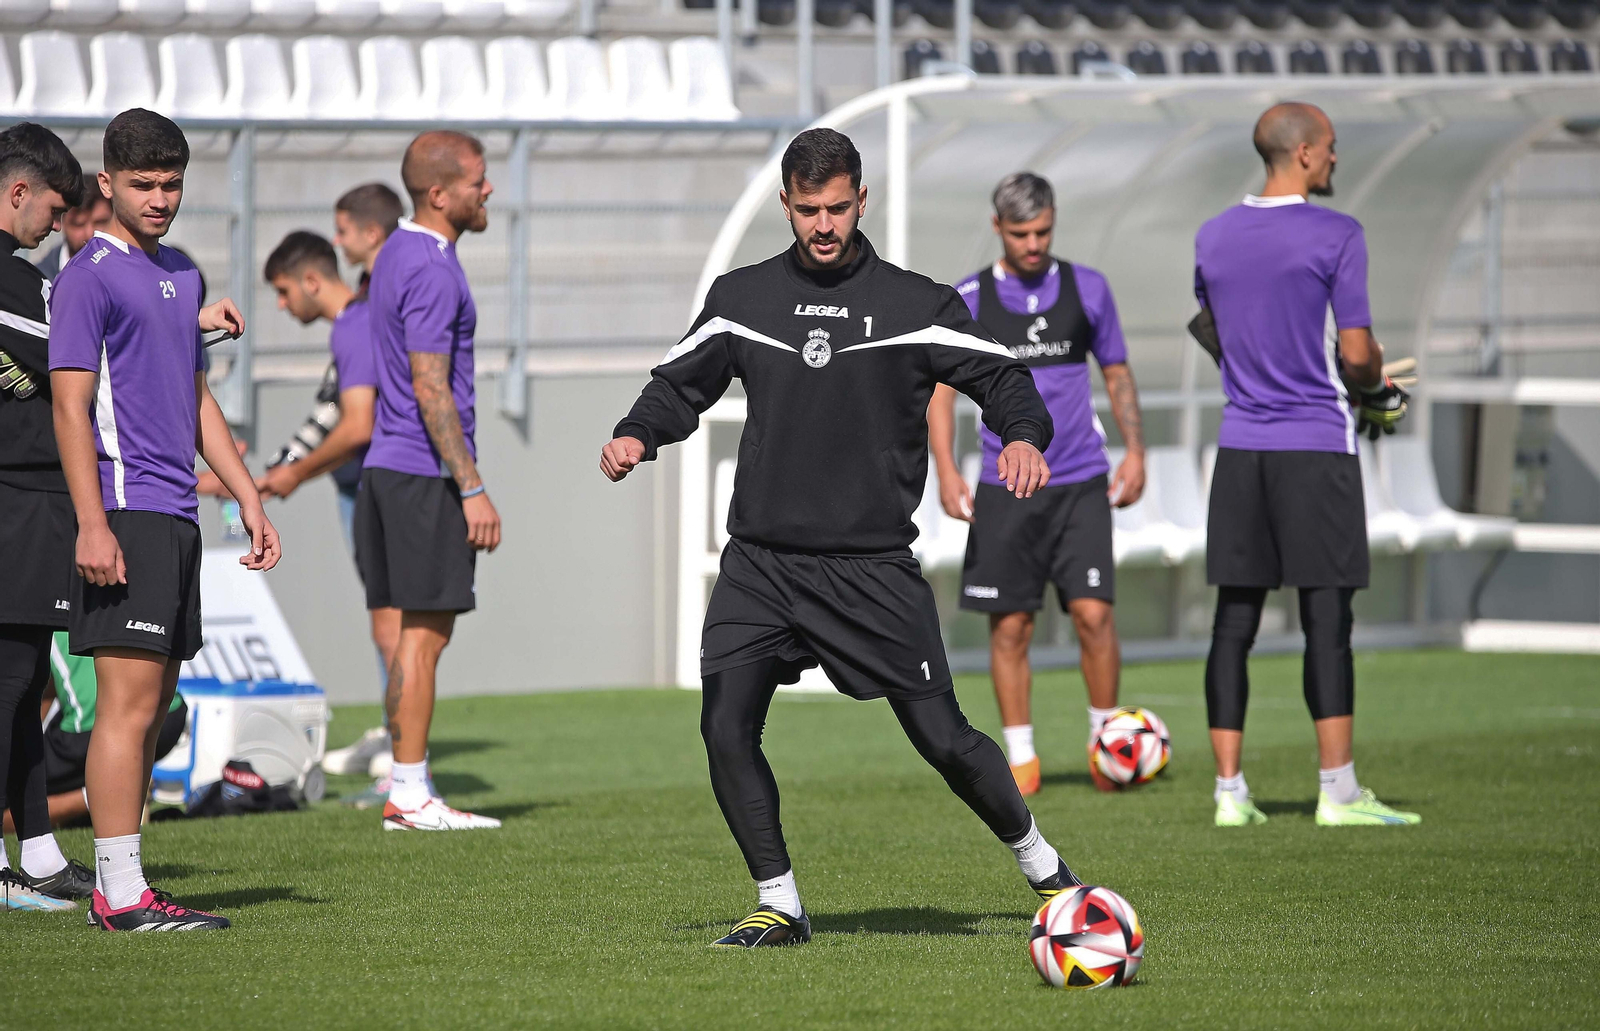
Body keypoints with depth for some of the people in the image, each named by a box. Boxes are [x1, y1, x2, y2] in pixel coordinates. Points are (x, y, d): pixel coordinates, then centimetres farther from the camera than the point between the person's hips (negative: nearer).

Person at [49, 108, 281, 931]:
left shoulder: (179, 275, 19)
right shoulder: (89, 276, -7)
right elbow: (71, 406, -12)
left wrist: (248, 498, 22)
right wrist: (92, 523, -19)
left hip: (177, 518, 9)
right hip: (127, 516, -9)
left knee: (150, 709, 8)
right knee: (130, 703, -10)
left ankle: (118, 889, 11)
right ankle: (122, 893, -10)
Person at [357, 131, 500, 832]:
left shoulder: (399, 254, 16)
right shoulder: (431, 271, -16)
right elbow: (431, 390, -19)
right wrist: (473, 490, -18)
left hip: (388, 468, 10)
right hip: (426, 475, -10)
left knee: (414, 633, 10)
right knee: (425, 633, -7)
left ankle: (406, 792, 12)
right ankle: (410, 794, -5)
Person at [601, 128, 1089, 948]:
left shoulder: (915, 305, 2)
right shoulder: (742, 298, 9)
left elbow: (1001, 378, 3)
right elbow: (680, 384, 16)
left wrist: (1024, 435, -19)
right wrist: (636, 435, -6)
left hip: (873, 566, -2)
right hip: (760, 563, 2)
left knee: (942, 739, -4)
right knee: (725, 730, -12)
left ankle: (1042, 868, 19)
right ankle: (779, 905, 2)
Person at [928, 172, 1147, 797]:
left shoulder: (1087, 289, 6)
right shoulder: (967, 300, 3)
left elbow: (1118, 374, 15)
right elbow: (940, 387, 3)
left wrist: (1134, 451, 4)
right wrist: (946, 470, -8)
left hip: (1081, 484, 0)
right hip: (1004, 487, 0)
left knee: (1093, 612, -11)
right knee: (1010, 627, 1)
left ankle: (1106, 743, 5)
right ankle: (1021, 761, 11)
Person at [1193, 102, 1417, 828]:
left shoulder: (1213, 238, 9)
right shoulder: (1335, 236, -9)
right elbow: (1356, 352, -11)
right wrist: (1374, 386, 10)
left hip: (1239, 446, 5)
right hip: (1316, 445, -5)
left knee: (1234, 621, 5)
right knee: (1327, 619, -3)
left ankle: (1229, 790, 4)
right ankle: (1337, 790, -4)